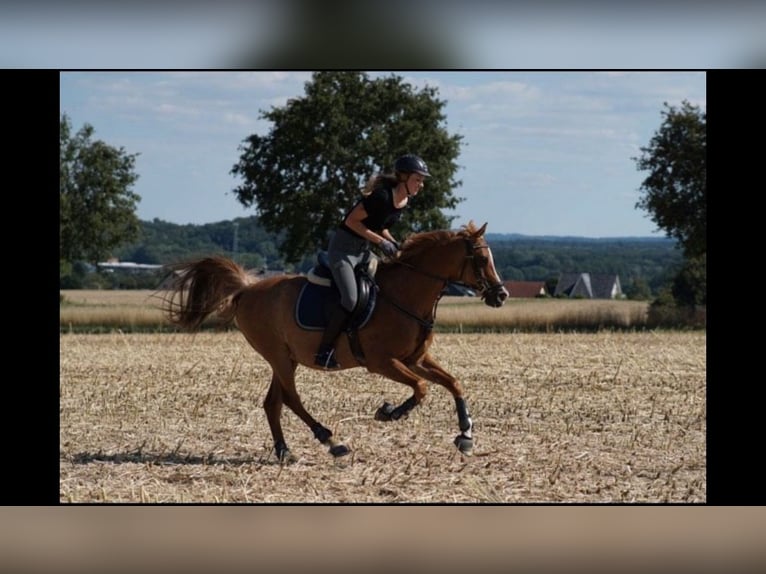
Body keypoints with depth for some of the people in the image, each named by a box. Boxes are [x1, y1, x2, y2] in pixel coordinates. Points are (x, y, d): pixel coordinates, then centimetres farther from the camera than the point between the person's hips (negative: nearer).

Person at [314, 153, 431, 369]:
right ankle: (324, 351, -14)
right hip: (343, 247, -10)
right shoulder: (382, 196, -24)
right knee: (350, 298, -21)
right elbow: (352, 221, -21)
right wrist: (381, 241, -23)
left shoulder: (404, 201, 3)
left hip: (364, 249, 10)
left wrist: (392, 242, -1)